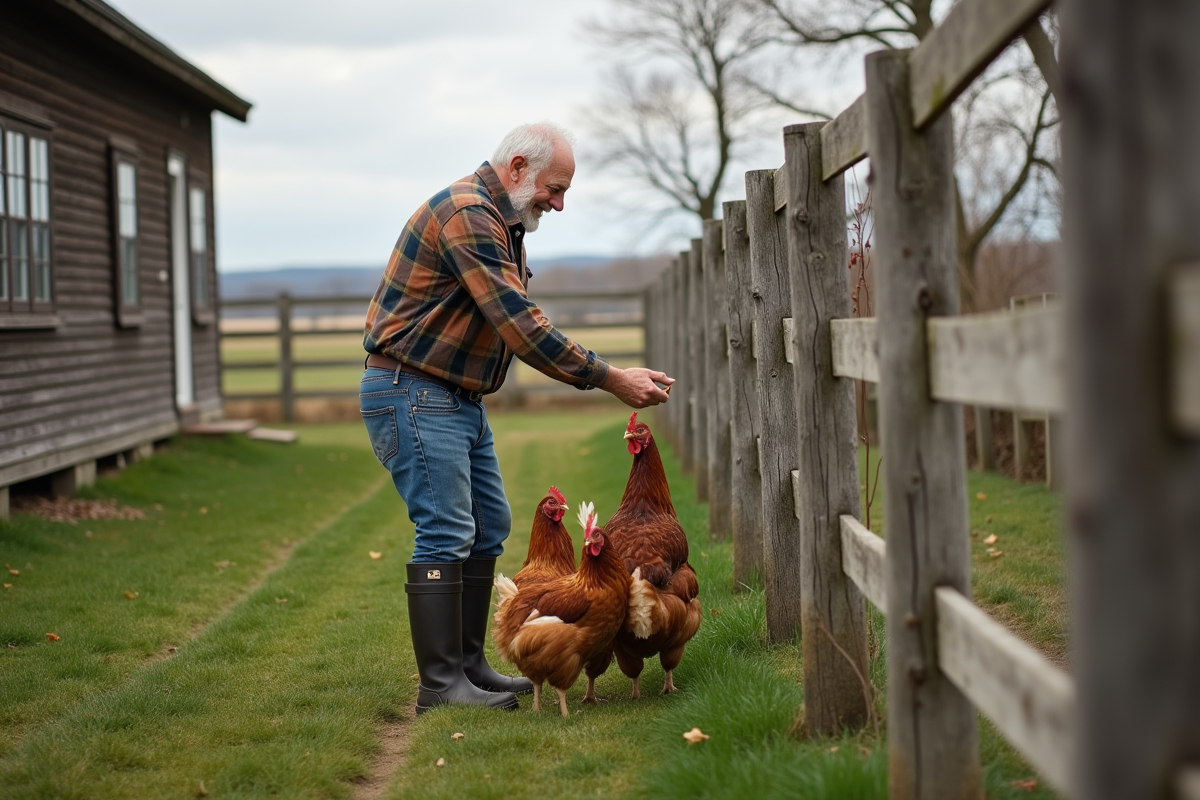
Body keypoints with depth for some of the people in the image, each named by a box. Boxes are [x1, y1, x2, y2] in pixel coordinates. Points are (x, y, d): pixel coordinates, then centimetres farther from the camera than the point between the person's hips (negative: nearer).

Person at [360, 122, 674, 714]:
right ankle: (440, 684, -8)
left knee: (488, 527, 12)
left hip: (458, 398, 11)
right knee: (446, 534, -12)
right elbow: (519, 324, -25)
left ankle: (469, 665, 19)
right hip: (410, 392, -11)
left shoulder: (502, 220, 15)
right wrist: (609, 379, -23)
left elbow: (515, 322, 16)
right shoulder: (466, 214, -19)